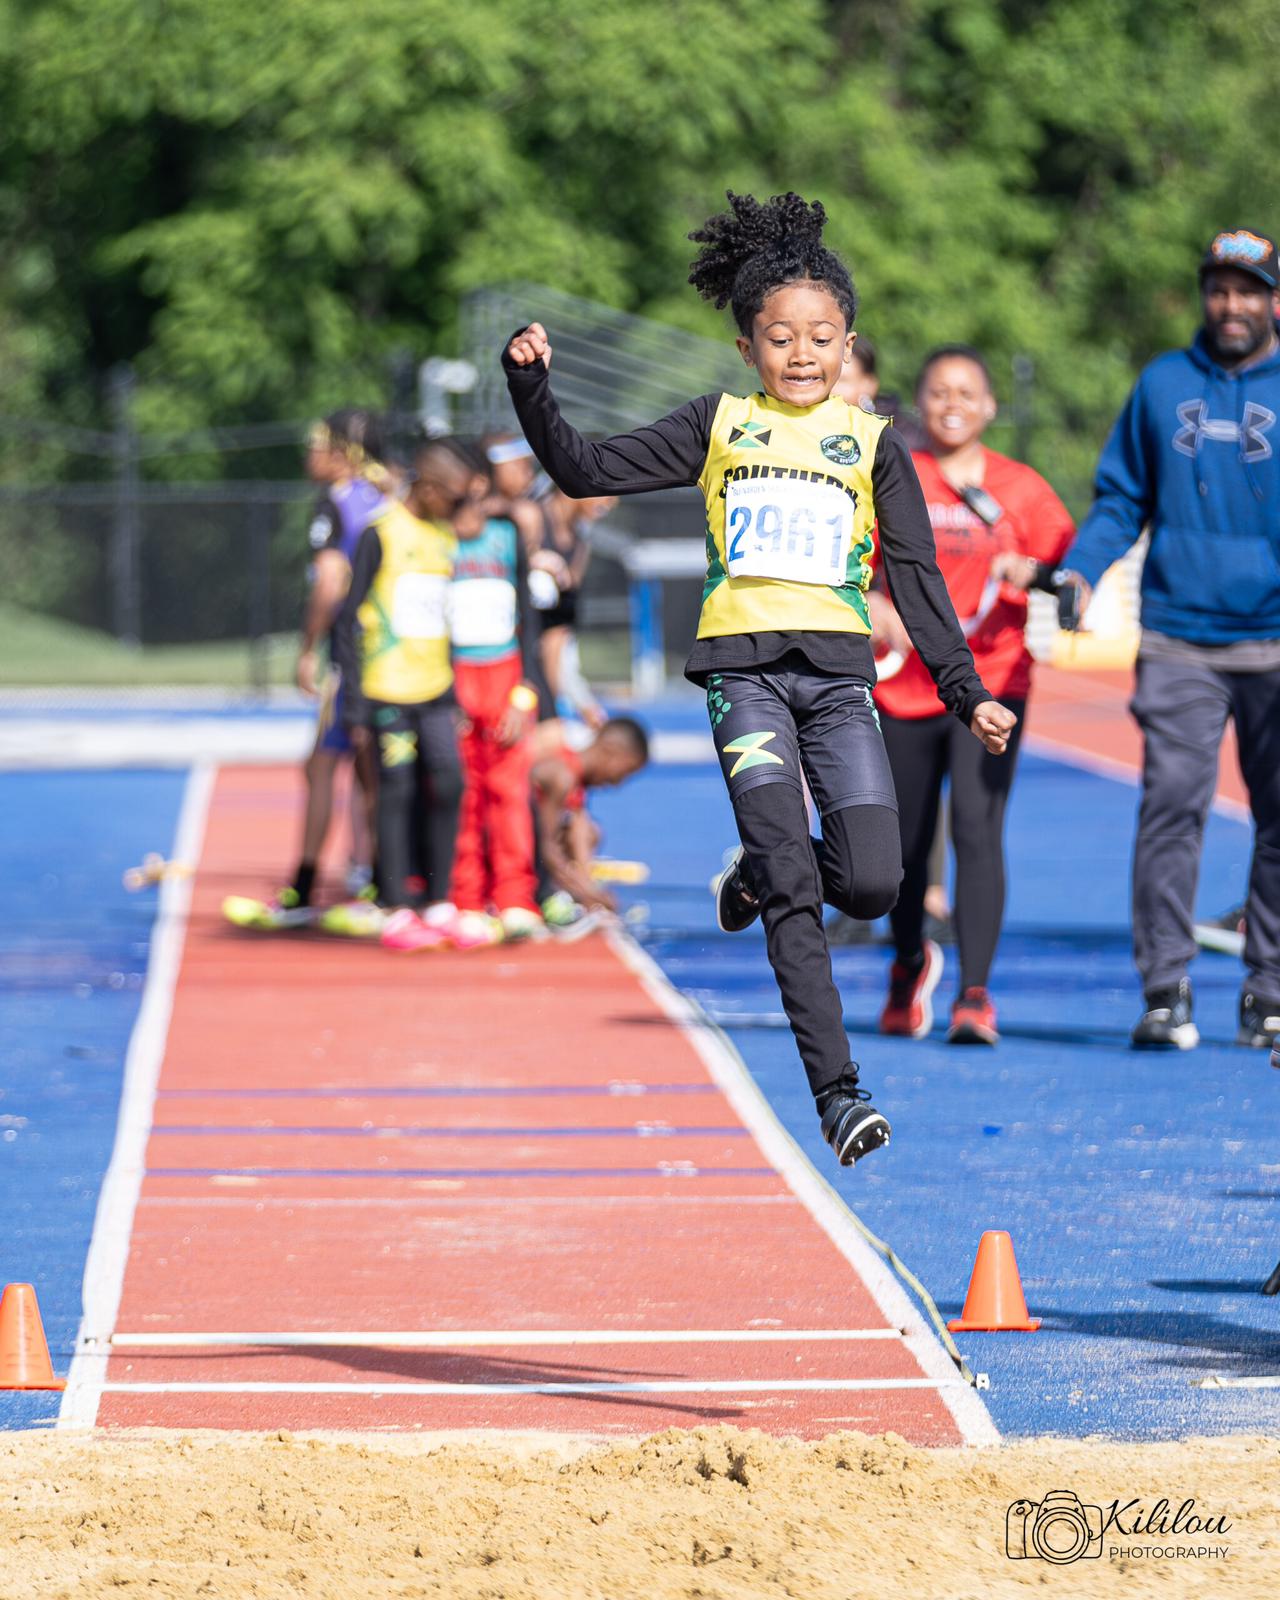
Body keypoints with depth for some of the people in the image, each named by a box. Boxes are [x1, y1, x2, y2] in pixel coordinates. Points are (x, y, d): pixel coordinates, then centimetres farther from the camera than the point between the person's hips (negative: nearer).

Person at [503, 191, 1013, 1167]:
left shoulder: (873, 446, 11)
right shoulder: (720, 427, 10)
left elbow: (918, 579, 12)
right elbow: (587, 471, 11)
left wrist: (968, 692, 7)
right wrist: (534, 389, -3)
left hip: (838, 674, 1)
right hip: (745, 669, -1)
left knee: (873, 884, -11)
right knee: (792, 882, -14)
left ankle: (764, 874, 23)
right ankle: (839, 1092, -13)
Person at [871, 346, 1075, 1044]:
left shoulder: (1021, 488, 3)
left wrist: (1034, 571, -15)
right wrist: (879, 612, -15)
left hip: (991, 680, -2)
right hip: (903, 686, 2)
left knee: (977, 825, -19)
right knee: (905, 843, 11)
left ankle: (975, 994, -19)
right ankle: (910, 963, 40)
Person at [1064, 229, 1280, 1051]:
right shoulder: (1162, 384, 11)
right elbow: (1122, 499, 15)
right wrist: (1079, 572, -2)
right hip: (1178, 637, 0)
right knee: (1172, 805, -9)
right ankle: (1166, 989, -6)